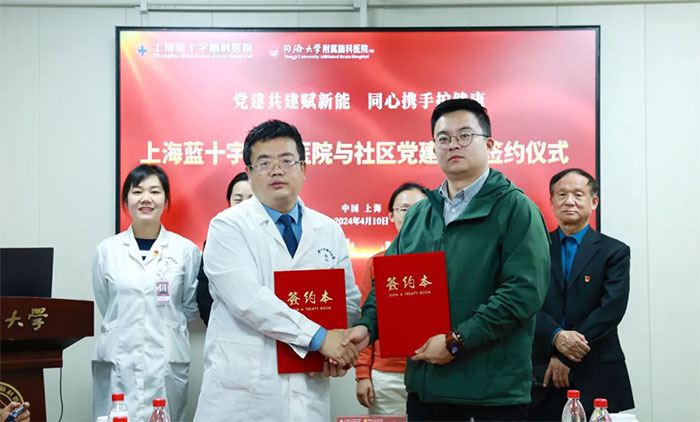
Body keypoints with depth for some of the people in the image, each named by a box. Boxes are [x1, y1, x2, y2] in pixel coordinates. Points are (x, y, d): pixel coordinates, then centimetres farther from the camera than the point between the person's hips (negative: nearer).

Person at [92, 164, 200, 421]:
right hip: (118, 361, 1)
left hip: (167, 361, -1)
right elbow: (105, 305, 14)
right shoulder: (107, 250, 4)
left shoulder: (186, 250, 0)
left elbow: (191, 306, 9)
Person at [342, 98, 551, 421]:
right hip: (425, 383, 5)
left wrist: (457, 340, -18)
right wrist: (368, 325, -3)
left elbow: (524, 290, -16)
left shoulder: (515, 208, -6)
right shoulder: (418, 214, 13)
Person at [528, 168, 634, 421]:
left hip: (597, 375, -1)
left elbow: (612, 308, -8)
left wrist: (566, 356, -13)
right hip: (543, 372, 1)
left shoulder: (614, 251, 3)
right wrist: (556, 337, -21)